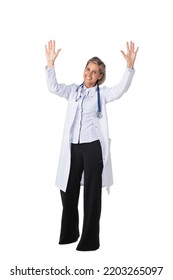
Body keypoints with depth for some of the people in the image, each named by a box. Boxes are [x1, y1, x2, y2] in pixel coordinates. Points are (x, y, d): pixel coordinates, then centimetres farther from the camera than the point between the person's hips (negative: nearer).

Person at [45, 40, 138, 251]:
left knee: (91, 194, 3)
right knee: (68, 191, 12)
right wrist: (50, 63, -9)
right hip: (73, 148, 4)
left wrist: (130, 66, -27)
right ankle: (69, 234, 30)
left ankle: (90, 240, 13)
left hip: (93, 147, -4)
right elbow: (53, 87, 3)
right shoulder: (74, 90, 13)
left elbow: (121, 89, -14)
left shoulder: (102, 93, 2)